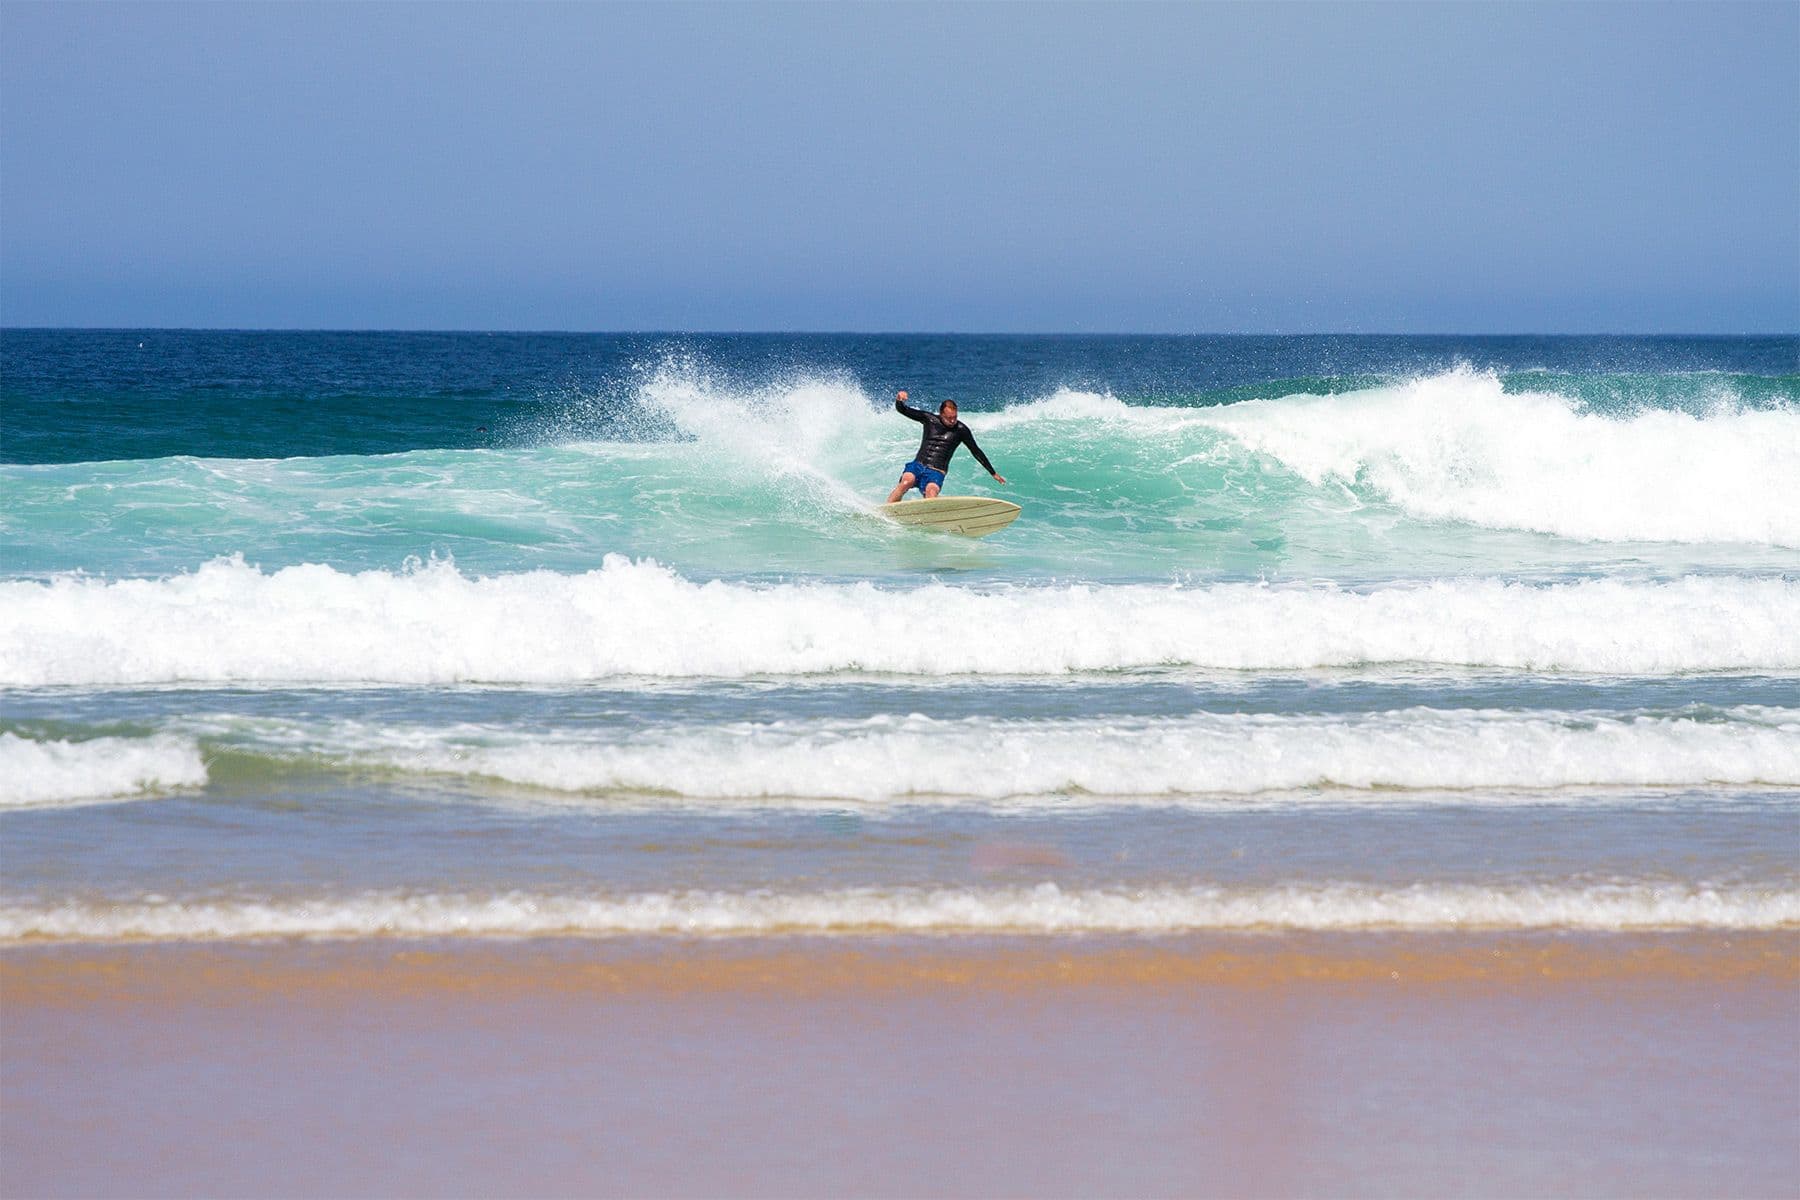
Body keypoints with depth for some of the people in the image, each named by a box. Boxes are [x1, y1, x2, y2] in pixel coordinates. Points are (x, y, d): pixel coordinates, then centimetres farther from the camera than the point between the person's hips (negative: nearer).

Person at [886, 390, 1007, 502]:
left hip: (936, 472, 0)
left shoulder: (961, 430, 4)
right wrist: (899, 400, -20)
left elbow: (976, 452, 12)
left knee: (931, 490, -33)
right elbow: (902, 410, 5)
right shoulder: (929, 420, 5)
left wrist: (993, 473, 15)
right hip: (917, 465, 0)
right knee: (907, 481, -31)